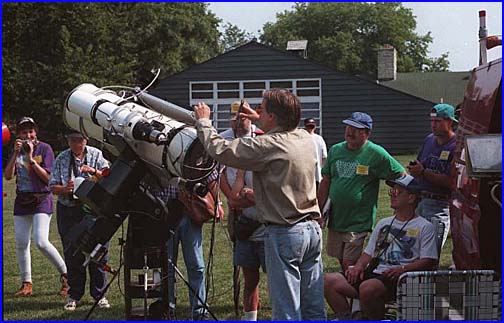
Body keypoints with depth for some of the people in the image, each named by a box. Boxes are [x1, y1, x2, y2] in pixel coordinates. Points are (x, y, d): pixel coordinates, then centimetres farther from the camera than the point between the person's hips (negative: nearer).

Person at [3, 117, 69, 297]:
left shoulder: (44, 149, -4)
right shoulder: (17, 150, 10)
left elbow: (48, 178, -12)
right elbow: (8, 176, -2)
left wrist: (31, 159, -17)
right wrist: (16, 153, -12)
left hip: (42, 200, -5)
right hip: (22, 200, 5)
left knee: (41, 242, -17)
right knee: (21, 244, 4)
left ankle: (65, 274, -2)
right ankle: (26, 284, 13)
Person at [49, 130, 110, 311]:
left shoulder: (96, 155, 7)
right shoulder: (61, 159, 8)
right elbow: (53, 186, 4)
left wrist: (94, 171, -18)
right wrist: (65, 189, -17)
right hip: (69, 209, 1)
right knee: (72, 253, 2)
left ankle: (99, 294, 9)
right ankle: (74, 295, 12)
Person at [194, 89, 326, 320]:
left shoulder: (267, 146, -16)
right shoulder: (305, 138, 6)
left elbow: (219, 149, -11)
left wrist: (203, 121, 4)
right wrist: (257, 120, 37)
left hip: (284, 233, -8)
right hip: (312, 228, 8)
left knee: (286, 309, -3)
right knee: (314, 307, 11)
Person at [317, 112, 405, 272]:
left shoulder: (377, 154, -9)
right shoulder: (335, 150, 8)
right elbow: (325, 182, 14)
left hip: (358, 222, -6)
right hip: (335, 220, 6)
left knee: (350, 266, -9)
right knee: (341, 262, 13)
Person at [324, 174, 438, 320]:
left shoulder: (425, 227, 7)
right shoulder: (383, 223, 28)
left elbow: (428, 262, -3)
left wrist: (403, 268, -18)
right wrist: (359, 266, 5)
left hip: (398, 279, -7)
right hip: (374, 273, 7)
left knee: (368, 288, -38)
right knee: (329, 281, -12)